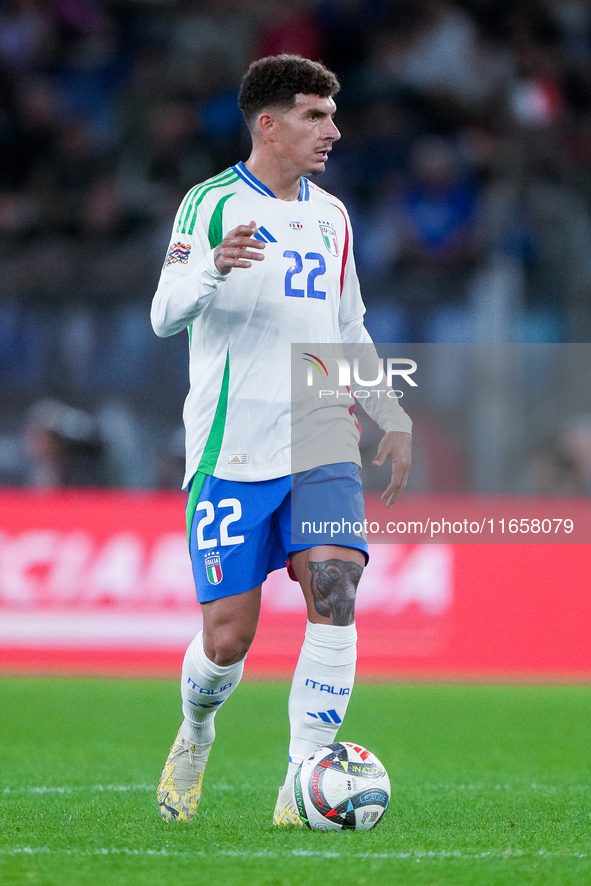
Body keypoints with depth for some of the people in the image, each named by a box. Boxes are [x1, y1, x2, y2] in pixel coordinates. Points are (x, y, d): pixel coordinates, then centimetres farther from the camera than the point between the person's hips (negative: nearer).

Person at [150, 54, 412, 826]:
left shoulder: (331, 216, 15)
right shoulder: (212, 204, -3)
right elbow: (166, 315, -15)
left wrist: (393, 417, 17)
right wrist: (214, 268, -35)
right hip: (231, 453, -4)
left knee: (335, 595, -18)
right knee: (229, 638, -5)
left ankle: (302, 786, -15)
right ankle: (196, 733, 29)